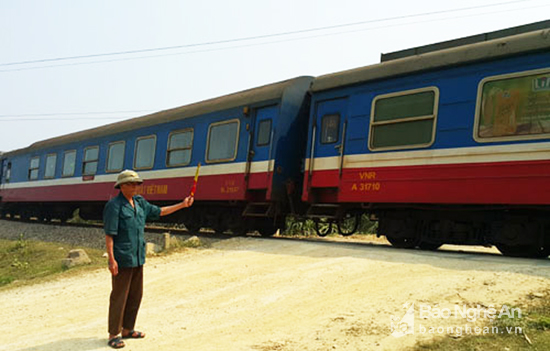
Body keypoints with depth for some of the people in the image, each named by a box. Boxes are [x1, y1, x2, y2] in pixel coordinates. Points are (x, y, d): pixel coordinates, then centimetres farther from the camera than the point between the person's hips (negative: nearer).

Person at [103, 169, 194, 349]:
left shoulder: (140, 202, 12)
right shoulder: (114, 205, -11)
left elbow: (158, 212, 25)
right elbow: (109, 234, -15)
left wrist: (182, 204, 21)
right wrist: (111, 259, -20)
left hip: (138, 258, 8)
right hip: (122, 260, -8)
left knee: (136, 295, 14)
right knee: (119, 297, -2)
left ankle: (127, 329, 26)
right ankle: (114, 334, 7)